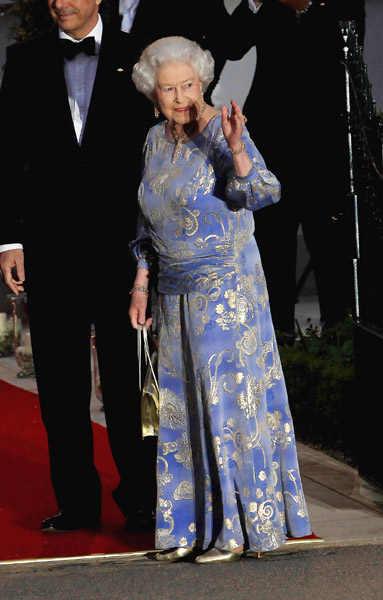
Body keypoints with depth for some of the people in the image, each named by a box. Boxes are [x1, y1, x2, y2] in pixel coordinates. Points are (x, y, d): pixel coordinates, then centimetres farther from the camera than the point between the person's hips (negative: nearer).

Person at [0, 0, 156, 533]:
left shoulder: (135, 57, 4)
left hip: (121, 244, -2)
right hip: (50, 245, 2)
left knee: (126, 377, 1)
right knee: (61, 381, 6)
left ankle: (140, 498, 9)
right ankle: (77, 501, 14)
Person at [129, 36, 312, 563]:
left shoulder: (223, 133, -14)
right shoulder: (155, 140, 7)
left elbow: (263, 193, -30)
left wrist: (236, 150, -47)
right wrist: (141, 284, 13)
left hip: (227, 287, -7)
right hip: (177, 293, 7)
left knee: (230, 398, -4)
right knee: (183, 404, 10)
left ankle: (241, 525, 3)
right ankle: (193, 526, 18)